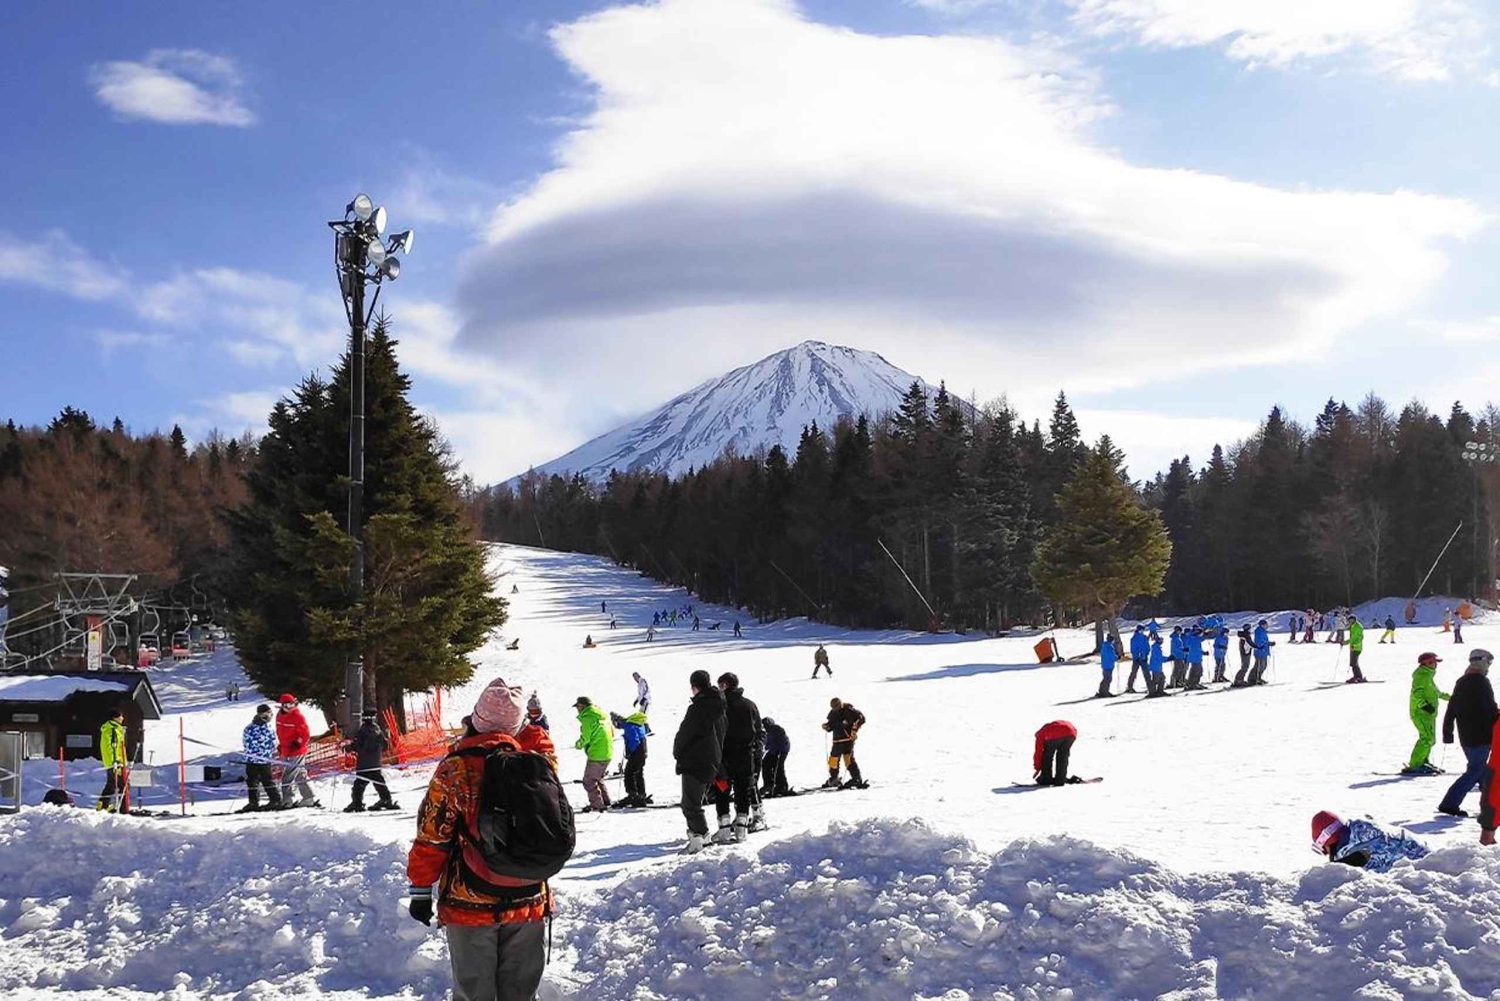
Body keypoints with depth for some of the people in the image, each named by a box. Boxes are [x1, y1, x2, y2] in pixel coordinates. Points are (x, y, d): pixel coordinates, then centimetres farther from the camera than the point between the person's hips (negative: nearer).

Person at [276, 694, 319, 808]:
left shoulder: (297, 716, -13)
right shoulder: (280, 715, 9)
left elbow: (305, 734, -14)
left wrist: (297, 743, -23)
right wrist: (280, 745, 19)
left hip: (296, 752, -8)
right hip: (285, 752, 8)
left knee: (287, 778, -8)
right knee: (300, 776, 14)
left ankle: (286, 801, -3)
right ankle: (309, 798, 21)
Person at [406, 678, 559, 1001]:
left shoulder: (457, 768, -13)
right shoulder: (539, 760, -7)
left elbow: (432, 836, -9)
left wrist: (421, 888, 0)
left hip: (470, 902, -3)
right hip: (529, 902, 3)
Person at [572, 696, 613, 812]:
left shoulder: (587, 718, -14)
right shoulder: (602, 715, 13)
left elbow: (585, 738, -15)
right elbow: (612, 732, 17)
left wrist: (579, 744, 4)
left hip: (596, 754, -9)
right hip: (608, 753, 9)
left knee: (589, 781, 2)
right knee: (598, 778, 24)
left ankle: (597, 805, 0)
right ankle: (605, 801, 26)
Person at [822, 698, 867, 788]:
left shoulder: (848, 710, -12)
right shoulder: (833, 713, 9)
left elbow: (861, 718, -11)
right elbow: (831, 725, 21)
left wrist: (854, 729, -17)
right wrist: (827, 726, -1)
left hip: (848, 738, -7)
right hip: (837, 740, 7)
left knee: (848, 758, -15)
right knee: (833, 759, 8)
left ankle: (857, 779, -7)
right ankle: (833, 780, 20)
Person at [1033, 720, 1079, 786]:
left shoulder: (1041, 733, 32)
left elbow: (1038, 751, 30)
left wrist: (1037, 768, 38)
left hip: (1056, 735, -4)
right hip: (1071, 733, 4)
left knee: (1047, 756, 18)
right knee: (1063, 756, 22)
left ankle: (1046, 779, 19)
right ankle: (1060, 780, 18)